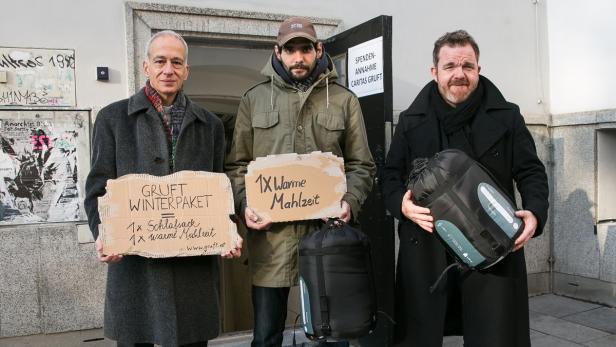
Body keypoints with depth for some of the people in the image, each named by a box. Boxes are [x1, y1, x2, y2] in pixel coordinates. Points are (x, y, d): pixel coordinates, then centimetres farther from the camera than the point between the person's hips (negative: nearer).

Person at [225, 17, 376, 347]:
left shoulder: (343, 100, 8)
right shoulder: (254, 99, 9)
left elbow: (361, 165, 7)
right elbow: (237, 165, 9)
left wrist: (349, 202, -11)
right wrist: (246, 204, -8)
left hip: (327, 230, 0)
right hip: (270, 233, 1)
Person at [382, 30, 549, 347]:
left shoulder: (506, 116, 8)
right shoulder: (411, 121, 9)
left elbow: (531, 172, 10)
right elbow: (391, 175, 10)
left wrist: (535, 212, -10)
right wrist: (402, 204, -12)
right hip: (426, 249, 1)